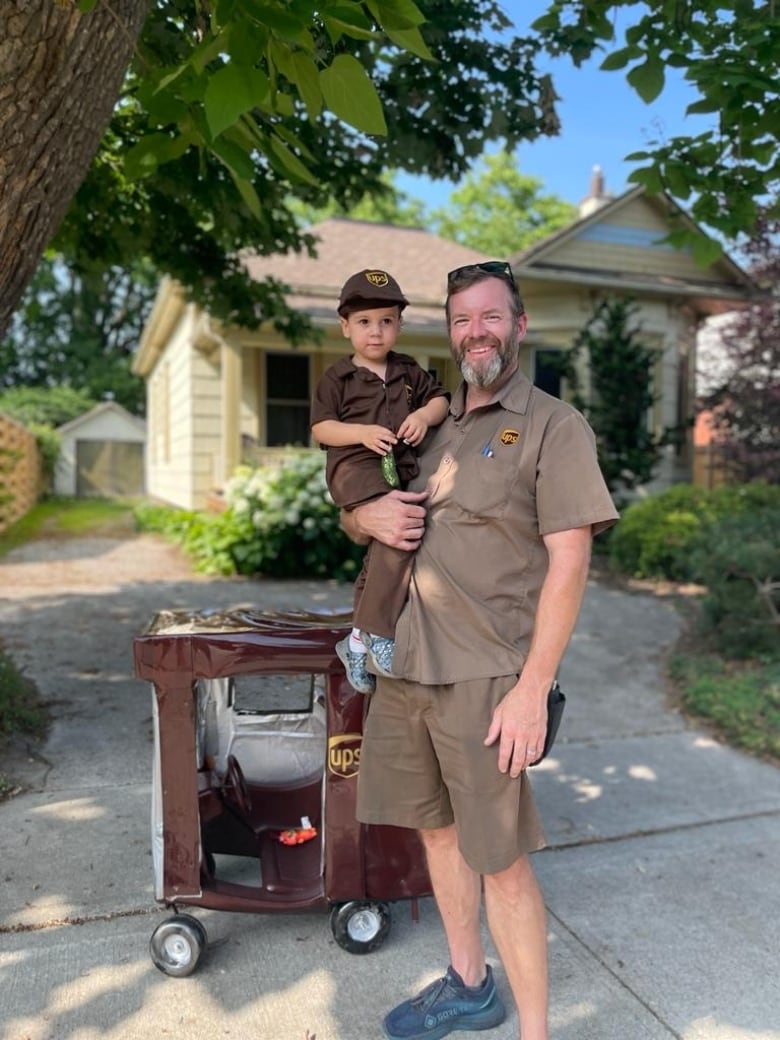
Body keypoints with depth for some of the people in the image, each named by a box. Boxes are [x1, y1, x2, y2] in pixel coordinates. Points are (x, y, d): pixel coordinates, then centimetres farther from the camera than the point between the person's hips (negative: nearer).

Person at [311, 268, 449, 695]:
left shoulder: (409, 371, 17)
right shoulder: (336, 379, 5)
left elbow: (440, 399, 19)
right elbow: (321, 429, 0)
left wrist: (425, 415, -4)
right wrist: (362, 433, -17)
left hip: (401, 468, 6)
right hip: (356, 467, -6)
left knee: (385, 547, 6)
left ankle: (359, 641, 21)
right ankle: (377, 635, -21)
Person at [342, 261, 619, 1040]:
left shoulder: (553, 426, -3)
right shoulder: (433, 429, 15)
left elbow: (568, 564, -11)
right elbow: (349, 518, 22)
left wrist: (533, 689, -17)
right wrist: (368, 517, -3)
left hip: (484, 679, -6)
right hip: (404, 667, 6)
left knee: (499, 857, 2)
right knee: (438, 830, 18)